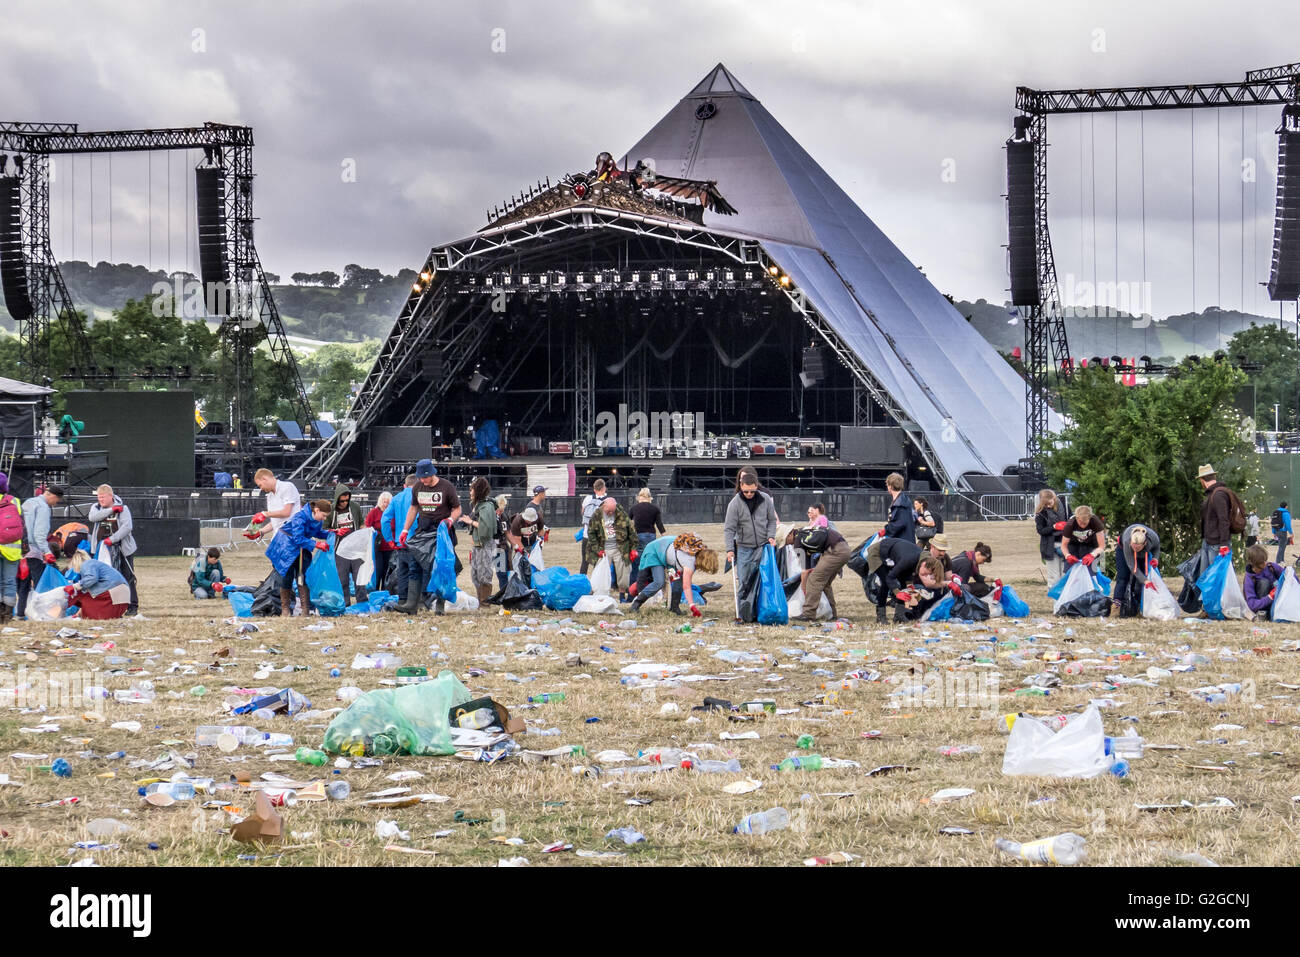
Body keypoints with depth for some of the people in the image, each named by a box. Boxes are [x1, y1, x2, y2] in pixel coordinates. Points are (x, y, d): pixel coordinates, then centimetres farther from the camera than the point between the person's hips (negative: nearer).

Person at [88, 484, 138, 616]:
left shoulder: (123, 509, -4)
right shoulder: (96, 508, 8)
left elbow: (127, 527, -16)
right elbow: (92, 517, -15)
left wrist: (113, 538, -26)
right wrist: (111, 510, -19)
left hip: (121, 549, -4)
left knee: (127, 577, -3)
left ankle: (132, 606, 1)